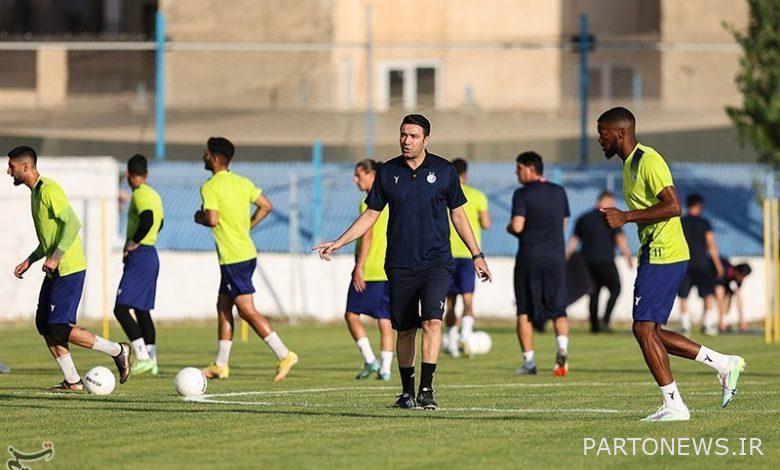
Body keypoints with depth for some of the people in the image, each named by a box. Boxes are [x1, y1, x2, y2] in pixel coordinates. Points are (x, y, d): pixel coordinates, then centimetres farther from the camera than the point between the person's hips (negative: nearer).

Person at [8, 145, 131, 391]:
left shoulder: (48, 190, -14)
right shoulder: (35, 192, 18)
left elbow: (73, 223, -24)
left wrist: (56, 256, -26)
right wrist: (30, 260, 21)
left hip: (69, 269, -10)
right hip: (56, 270, 10)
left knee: (59, 328, -12)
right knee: (44, 324, 6)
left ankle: (118, 351, -2)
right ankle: (72, 381, 9)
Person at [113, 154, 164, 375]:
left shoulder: (139, 194, -13)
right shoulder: (154, 195, 16)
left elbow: (147, 218, -30)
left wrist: (133, 242, -17)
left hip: (140, 257, -10)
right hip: (151, 256, 10)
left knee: (121, 309, -12)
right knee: (142, 310, 15)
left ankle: (143, 357, -19)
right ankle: (151, 360, 16)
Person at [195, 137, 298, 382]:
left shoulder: (209, 187, -13)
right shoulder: (243, 182, 10)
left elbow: (212, 219, -23)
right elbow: (266, 206, 11)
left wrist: (200, 218, -2)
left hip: (233, 258, -9)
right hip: (246, 253, 9)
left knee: (247, 310, -7)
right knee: (223, 306, 15)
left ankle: (284, 355, -13)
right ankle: (220, 365, 19)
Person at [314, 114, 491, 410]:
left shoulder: (443, 170, 1)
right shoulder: (388, 172, 4)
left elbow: (458, 214, 11)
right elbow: (371, 214, 12)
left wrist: (477, 255, 11)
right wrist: (338, 243, 5)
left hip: (436, 262, -2)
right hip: (400, 265, 2)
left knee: (432, 320, -19)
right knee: (405, 330, 6)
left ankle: (426, 390, -19)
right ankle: (407, 393, 19)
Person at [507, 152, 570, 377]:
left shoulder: (522, 194, -7)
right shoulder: (559, 192, 10)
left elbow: (517, 226, -16)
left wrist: (509, 227, 5)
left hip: (529, 258, -4)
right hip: (556, 258, 4)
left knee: (524, 313, 8)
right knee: (558, 309, 6)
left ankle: (529, 361, 3)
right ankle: (562, 347, -20)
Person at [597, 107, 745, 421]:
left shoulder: (648, 162, -15)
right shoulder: (630, 165, 17)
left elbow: (673, 206, -24)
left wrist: (626, 217, -23)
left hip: (664, 256, -10)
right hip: (653, 255, 10)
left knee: (644, 329, -10)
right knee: (650, 332, 10)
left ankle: (674, 405, -6)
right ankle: (725, 364, 15)